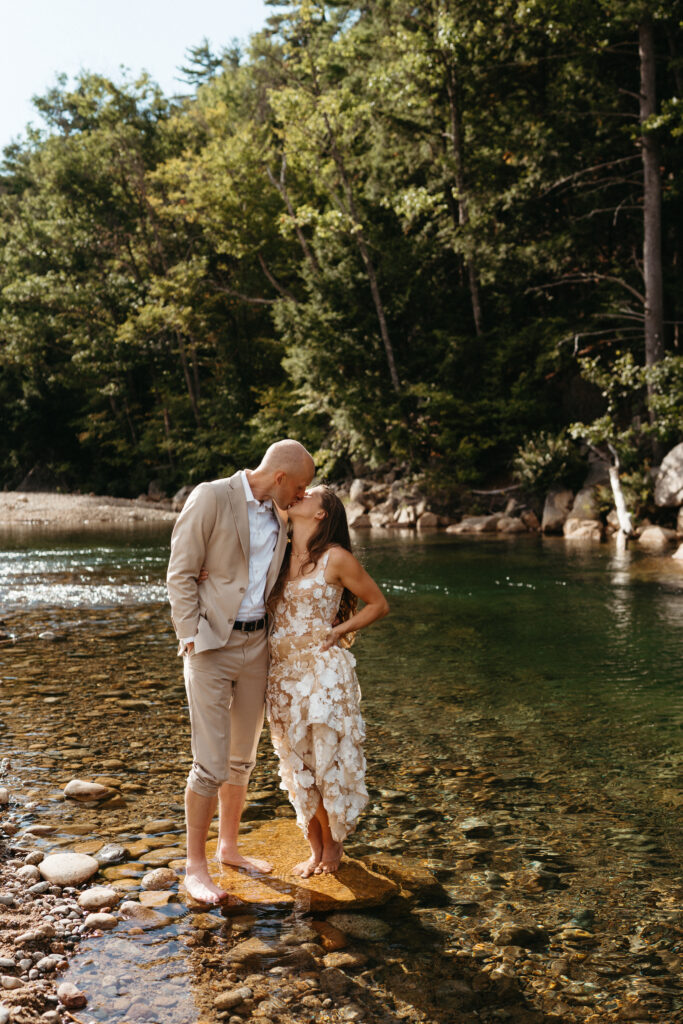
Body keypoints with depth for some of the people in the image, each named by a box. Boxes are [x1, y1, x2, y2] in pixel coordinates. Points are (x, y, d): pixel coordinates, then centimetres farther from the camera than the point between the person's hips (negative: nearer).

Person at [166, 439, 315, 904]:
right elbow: (181, 574, -12)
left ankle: (229, 846, 32)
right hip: (212, 645, -7)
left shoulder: (277, 516, 10)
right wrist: (191, 638, -15)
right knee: (211, 762, -5)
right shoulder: (211, 498, -12)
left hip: (256, 644, 7)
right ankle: (195, 866, 11)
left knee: (243, 758, 15)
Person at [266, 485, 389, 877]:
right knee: (298, 765, 11)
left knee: (328, 761, 2)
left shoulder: (336, 558, -7)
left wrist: (338, 631, -7)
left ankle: (333, 844, 26)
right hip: (283, 674, 5)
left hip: (324, 672, -5)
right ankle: (315, 849, 27)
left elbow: (379, 604, 2)